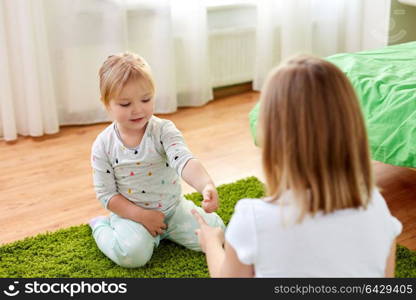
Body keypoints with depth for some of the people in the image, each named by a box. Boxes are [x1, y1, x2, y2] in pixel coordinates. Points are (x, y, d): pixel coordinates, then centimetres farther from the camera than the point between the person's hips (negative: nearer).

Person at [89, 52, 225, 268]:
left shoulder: (164, 130, -13)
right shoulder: (103, 145, -12)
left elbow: (184, 161, -32)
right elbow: (106, 194, -8)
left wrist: (206, 185, -53)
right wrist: (141, 215, -19)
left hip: (173, 207, 2)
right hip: (131, 213, -2)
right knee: (133, 254, -29)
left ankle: (162, 231, 15)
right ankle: (101, 226, 5)